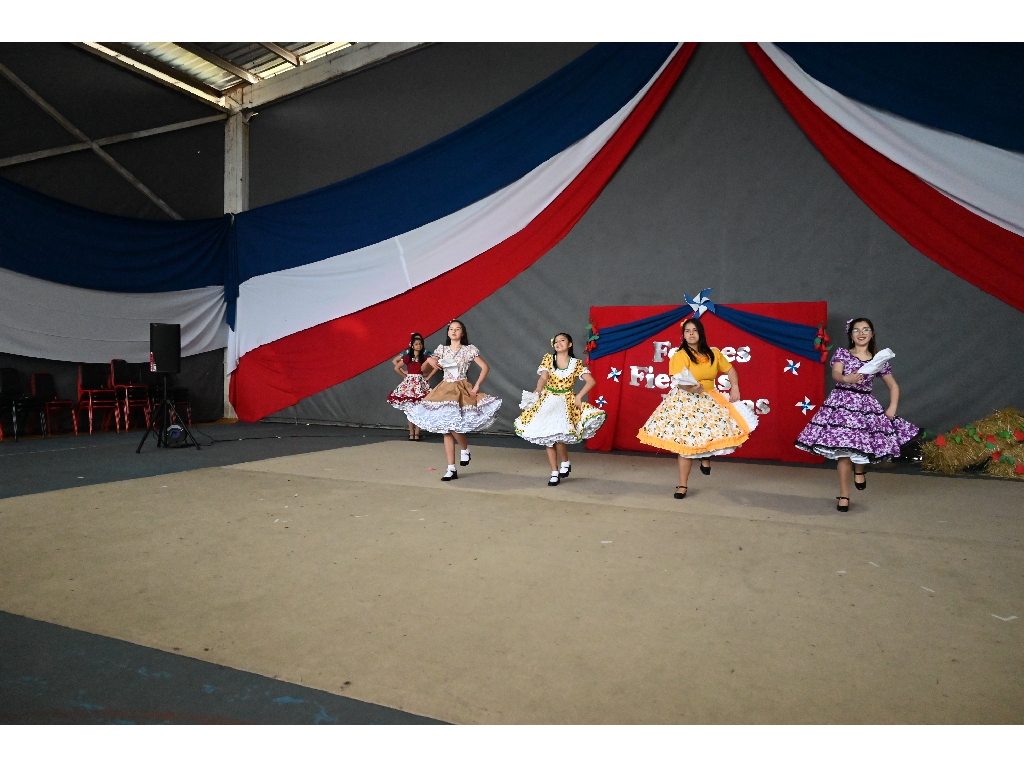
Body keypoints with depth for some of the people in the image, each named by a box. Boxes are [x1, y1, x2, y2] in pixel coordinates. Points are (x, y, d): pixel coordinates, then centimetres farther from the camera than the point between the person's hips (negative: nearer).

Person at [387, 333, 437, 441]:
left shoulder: (425, 357, 3)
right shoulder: (407, 357, 2)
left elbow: (436, 366, 0)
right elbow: (396, 368, 7)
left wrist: (428, 377, -3)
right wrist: (404, 375, 4)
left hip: (420, 383, 0)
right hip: (409, 383, 0)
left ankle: (417, 433, 1)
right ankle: (411, 433, 6)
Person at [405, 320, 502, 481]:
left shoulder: (469, 349, 0)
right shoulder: (442, 349, 10)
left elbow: (485, 367, -1)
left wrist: (476, 386, -9)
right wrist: (430, 360, -17)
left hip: (461, 390, -4)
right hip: (444, 390, 4)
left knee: (453, 426, -19)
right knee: (446, 429, 2)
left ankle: (466, 450, 13)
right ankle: (451, 468, 7)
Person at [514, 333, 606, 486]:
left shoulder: (576, 363, 0)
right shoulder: (548, 359, 1)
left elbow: (591, 381, -5)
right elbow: (543, 378, -12)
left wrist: (579, 397, -11)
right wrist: (538, 390, -23)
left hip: (566, 401, -2)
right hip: (547, 400, 2)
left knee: (559, 433, -22)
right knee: (548, 437, 1)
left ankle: (565, 463, 4)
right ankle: (554, 472, 12)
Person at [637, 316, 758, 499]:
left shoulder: (713, 353, 5)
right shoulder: (680, 355, -11)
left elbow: (729, 369, 11)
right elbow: (679, 382, -21)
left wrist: (734, 387, -6)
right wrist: (692, 388, -41)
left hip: (709, 400, 5)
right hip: (686, 402, -5)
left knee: (729, 424, -9)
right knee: (687, 444, -4)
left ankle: (706, 455, 19)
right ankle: (682, 486, 7)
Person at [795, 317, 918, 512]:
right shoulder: (842, 353, 2)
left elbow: (893, 386, 15)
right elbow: (835, 375, -16)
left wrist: (892, 408, 2)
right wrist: (847, 379, -38)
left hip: (865, 406, 2)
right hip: (842, 404, -2)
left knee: (863, 447, -8)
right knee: (843, 452, -3)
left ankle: (860, 470, 31)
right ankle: (844, 496, 10)